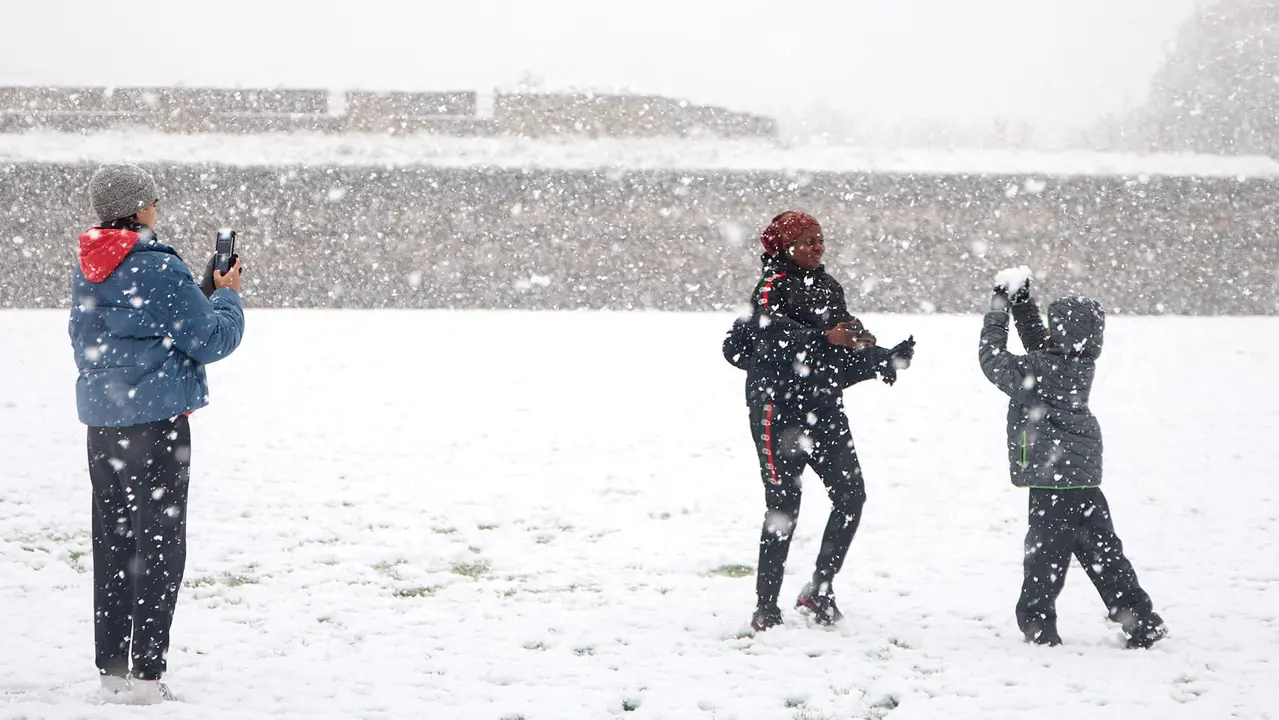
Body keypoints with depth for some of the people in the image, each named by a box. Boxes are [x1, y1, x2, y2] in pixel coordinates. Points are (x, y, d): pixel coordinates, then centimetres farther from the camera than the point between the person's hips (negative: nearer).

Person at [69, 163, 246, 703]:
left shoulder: (86, 269, 8)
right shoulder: (159, 268, -16)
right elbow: (211, 340, -11)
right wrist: (227, 297, 8)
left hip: (102, 423, 7)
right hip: (156, 420, -7)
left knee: (112, 545, 14)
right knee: (159, 546, -1)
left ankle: (111, 670, 18)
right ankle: (146, 676, -3)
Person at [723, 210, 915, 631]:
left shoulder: (829, 288, 16)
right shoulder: (773, 288, -6)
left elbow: (847, 355, 17)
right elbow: (778, 333, -27)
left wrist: (887, 360, 2)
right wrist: (824, 339, -41)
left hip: (823, 407, 7)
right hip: (778, 407, -7)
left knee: (850, 494, -4)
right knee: (783, 505, -5)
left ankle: (819, 591, 6)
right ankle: (766, 607, 3)